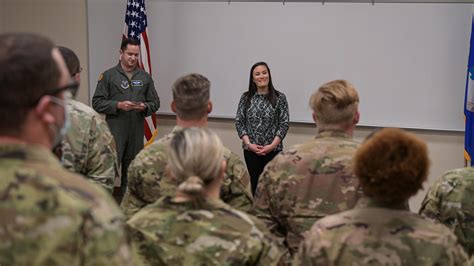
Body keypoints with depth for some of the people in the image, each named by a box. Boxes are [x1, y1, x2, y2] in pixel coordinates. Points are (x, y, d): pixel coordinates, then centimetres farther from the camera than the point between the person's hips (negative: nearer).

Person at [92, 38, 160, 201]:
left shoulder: (145, 77, 12)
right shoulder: (108, 76, 1)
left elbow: (155, 102, 13)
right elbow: (97, 103, -3)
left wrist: (145, 107, -8)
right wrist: (118, 105, -16)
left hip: (137, 131, 4)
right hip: (115, 131, -4)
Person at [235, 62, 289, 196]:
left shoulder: (279, 97, -2)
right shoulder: (246, 98, 4)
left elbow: (284, 124, -4)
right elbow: (239, 122, 3)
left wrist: (272, 145, -12)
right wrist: (249, 143, -9)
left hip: (273, 149, -2)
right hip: (250, 149, 2)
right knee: (254, 183, 6)